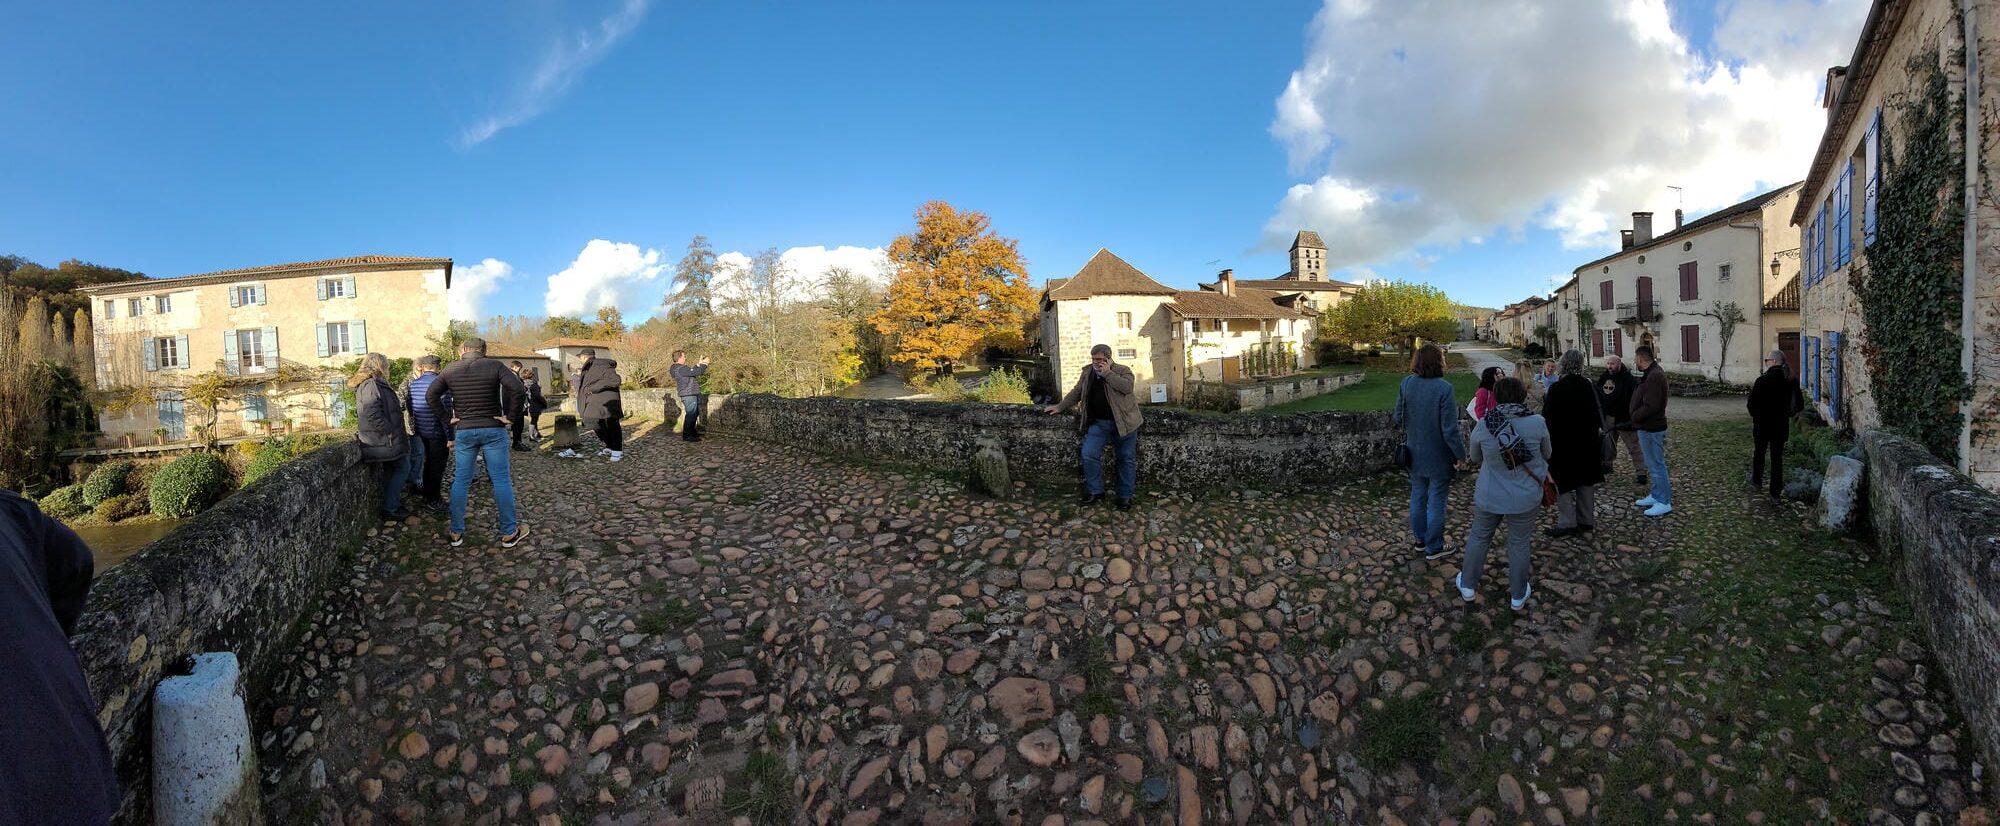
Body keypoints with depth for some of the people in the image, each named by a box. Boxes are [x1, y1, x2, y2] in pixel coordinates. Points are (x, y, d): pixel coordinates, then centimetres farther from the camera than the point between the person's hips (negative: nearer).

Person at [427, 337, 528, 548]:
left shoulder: (450, 370, 3)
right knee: (502, 480, 1)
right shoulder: (494, 366, -8)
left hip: (463, 431, 3)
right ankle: (509, 532, 6)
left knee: (460, 481, 11)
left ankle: (456, 533, 18)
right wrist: (510, 415, -11)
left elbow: (430, 395, 2)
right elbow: (517, 388, -21)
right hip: (493, 430, -3)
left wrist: (448, 418, 4)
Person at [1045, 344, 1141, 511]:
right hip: (1098, 423, 4)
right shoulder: (1087, 372, 8)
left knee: (1127, 459, 5)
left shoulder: (1122, 370, -6)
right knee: (1089, 455, -6)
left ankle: (1126, 496, 18)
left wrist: (1107, 373, -22)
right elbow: (1076, 392, 19)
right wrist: (1060, 407, 17)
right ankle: (1095, 492, 9)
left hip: (1123, 422, -3)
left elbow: (1127, 387, -25)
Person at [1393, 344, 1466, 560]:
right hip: (1439, 455, -5)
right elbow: (1450, 429, -21)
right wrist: (1460, 454, -9)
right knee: (1436, 501, 8)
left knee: (1418, 496, 19)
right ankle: (1434, 548, 20)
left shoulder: (1406, 383, -8)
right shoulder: (1443, 388, -24)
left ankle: (1420, 539, 33)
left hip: (1415, 453, 5)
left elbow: (1398, 418, 2)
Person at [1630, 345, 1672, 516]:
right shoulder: (1653, 372, 11)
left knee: (1656, 465, -2)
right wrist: (1636, 418, 6)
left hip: (1651, 429, -11)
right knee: (1653, 464, 19)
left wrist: (1635, 417, -13)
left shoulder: (1654, 376, -22)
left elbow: (1650, 406, -27)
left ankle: (1664, 502, 5)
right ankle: (1656, 496, 30)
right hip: (1649, 427, 11)